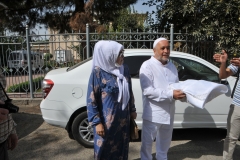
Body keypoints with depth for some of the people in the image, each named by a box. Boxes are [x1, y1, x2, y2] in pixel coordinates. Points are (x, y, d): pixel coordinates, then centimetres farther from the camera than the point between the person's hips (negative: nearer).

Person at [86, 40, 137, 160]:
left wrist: (132, 110, 16)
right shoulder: (98, 72, -17)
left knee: (122, 148, 21)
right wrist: (97, 122, -15)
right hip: (106, 121, -5)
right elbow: (91, 100, -15)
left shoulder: (124, 69, 0)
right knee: (105, 150, 12)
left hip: (123, 118, 5)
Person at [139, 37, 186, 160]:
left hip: (168, 112, 7)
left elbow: (176, 86, 12)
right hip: (153, 113, -6)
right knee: (147, 142, 8)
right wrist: (170, 94, -27)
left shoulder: (172, 66, 11)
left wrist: (182, 92, -11)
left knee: (165, 142, 24)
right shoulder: (147, 66, -13)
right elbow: (147, 91, -23)